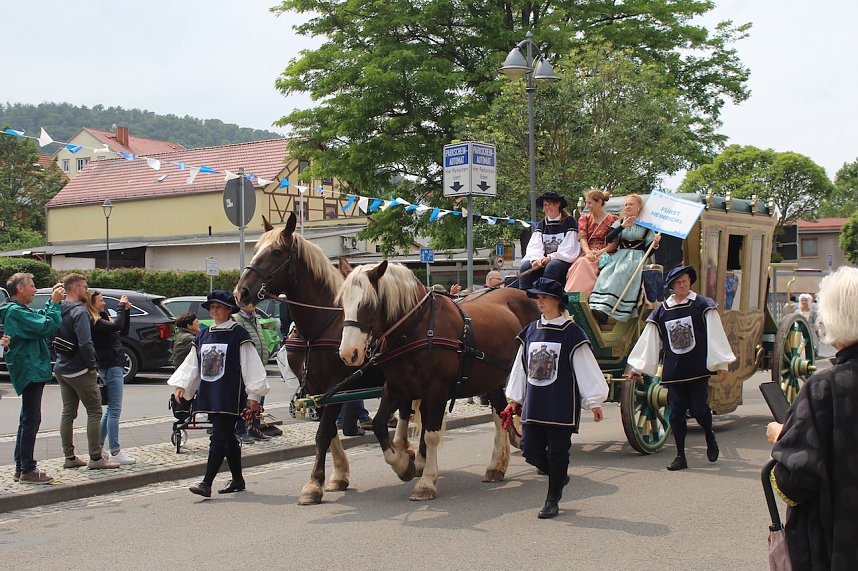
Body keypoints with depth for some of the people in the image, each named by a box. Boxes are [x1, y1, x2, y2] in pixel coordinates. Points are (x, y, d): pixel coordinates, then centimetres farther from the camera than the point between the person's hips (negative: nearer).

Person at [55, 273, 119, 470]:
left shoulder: (59, 310, 10)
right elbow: (85, 343, -25)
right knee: (95, 411, -3)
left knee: (68, 413, 12)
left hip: (61, 370, 9)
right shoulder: (79, 311, -17)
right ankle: (96, 458, -3)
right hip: (79, 371, -9)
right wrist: (93, 366, -16)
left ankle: (69, 457, 16)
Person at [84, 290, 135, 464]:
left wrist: (126, 311, 9)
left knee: (111, 409, 16)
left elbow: (124, 331, 20)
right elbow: (117, 326, -27)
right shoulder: (93, 321, -13)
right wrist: (121, 307, -14)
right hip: (110, 367, -10)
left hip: (115, 366, 10)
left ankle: (98, 447, 22)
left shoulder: (102, 318, 16)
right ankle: (115, 451, -6)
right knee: (114, 409, -8)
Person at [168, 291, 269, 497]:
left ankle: (206, 484, -13)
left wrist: (253, 395, -10)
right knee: (227, 437, 14)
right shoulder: (202, 336, 13)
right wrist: (181, 385, 5)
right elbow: (191, 364, 17)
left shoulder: (239, 335, -6)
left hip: (229, 396, -6)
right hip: (209, 394, 7)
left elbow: (251, 366, -7)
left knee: (219, 437, -11)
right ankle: (237, 480, 25)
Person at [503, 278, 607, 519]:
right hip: (533, 405, 5)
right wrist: (515, 399, 17)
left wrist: (594, 401, -8)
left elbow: (586, 367, -6)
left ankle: (552, 501, 16)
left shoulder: (571, 332, -7)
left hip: (561, 406, -5)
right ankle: (559, 477, 31)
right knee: (531, 451, 4)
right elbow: (521, 366, 16)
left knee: (557, 452, 2)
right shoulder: (530, 331, 8)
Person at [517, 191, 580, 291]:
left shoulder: (569, 222, -1)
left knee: (551, 267, -35)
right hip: (544, 260, 4)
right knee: (525, 266, -21)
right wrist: (535, 259, -19)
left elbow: (568, 249, -8)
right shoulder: (541, 224, 15)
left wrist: (550, 257, -17)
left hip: (564, 260, -4)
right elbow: (534, 246, 2)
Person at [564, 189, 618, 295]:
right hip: (586, 252, 3)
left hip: (604, 253, -3)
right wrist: (588, 252, -15)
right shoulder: (584, 218, 21)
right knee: (581, 262, -33)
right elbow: (582, 238, 5)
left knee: (585, 263, -35)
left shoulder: (613, 219, 10)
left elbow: (615, 243, 1)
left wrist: (599, 252, -15)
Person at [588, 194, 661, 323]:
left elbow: (648, 249, 5)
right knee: (605, 273, -30)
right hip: (620, 255, 4)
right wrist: (622, 226, -8)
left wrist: (655, 242, -16)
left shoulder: (646, 225, 10)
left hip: (637, 256, -3)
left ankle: (604, 309, -48)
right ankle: (595, 306, -44)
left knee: (621, 272, -35)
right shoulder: (619, 223, 20)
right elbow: (608, 239, 2)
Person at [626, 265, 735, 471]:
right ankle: (680, 456, 12)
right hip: (673, 372, 3)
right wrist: (636, 368, 13)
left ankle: (710, 437, 29)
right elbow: (649, 341, 12)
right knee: (676, 413, 2)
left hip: (698, 369, -3)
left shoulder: (703, 306, 1)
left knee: (699, 409, -4)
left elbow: (715, 336, 0)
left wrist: (721, 364, -5)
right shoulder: (661, 311, 8)